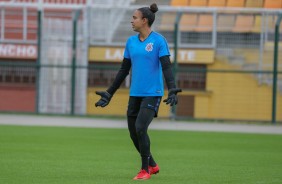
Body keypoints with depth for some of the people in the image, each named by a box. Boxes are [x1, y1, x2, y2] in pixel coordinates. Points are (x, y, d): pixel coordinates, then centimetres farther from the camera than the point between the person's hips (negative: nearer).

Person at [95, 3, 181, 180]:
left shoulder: (159, 40, -7)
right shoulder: (131, 41, 10)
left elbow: (167, 67, -13)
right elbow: (124, 70, 16)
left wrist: (172, 91, -26)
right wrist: (109, 94, 17)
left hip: (152, 93, -6)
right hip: (135, 94, 6)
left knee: (140, 128, -19)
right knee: (134, 133, 6)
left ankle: (145, 170, -5)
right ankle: (152, 165, 27)